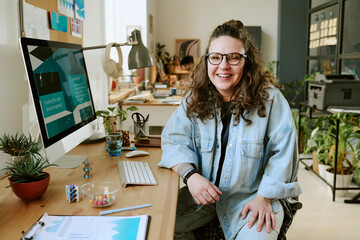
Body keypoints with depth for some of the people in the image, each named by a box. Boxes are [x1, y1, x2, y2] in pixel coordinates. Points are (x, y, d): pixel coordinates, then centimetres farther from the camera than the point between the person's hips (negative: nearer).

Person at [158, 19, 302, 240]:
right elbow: (175, 140, -1)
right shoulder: (195, 99, -1)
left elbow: (283, 153, -9)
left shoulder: (270, 99, -11)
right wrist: (190, 175, -19)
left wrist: (264, 197, -15)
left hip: (250, 195, -3)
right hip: (203, 194, 4)